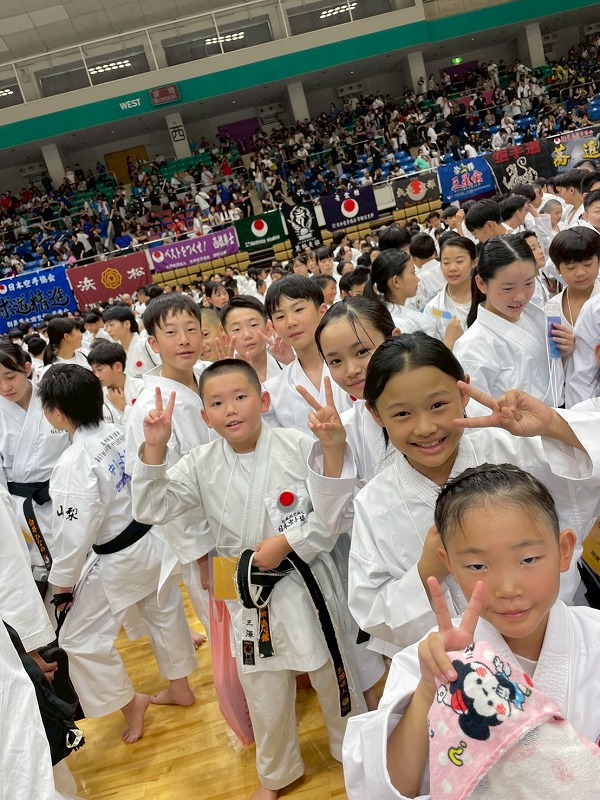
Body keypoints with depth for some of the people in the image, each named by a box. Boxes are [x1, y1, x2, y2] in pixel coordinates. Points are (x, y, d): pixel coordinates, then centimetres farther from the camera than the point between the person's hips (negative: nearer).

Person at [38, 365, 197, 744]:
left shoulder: (72, 464, -26)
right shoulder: (120, 432, -6)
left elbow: (76, 533, -21)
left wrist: (65, 581, -6)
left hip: (119, 560, -8)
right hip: (154, 540, 8)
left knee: (80, 638, 11)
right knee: (165, 613, 24)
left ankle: (129, 701, 27)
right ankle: (180, 687, 45)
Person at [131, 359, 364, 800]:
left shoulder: (298, 446, -14)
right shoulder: (201, 464, -5)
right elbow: (153, 508, -6)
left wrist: (286, 543, -20)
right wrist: (154, 449, -19)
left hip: (307, 579, -2)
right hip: (249, 590, 3)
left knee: (333, 674, 16)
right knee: (264, 690, 19)